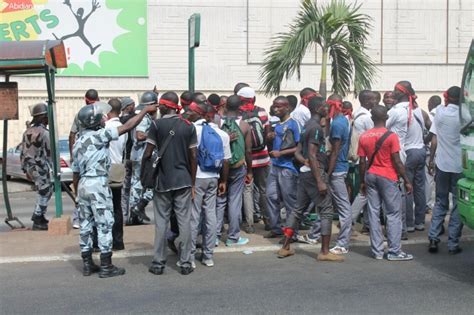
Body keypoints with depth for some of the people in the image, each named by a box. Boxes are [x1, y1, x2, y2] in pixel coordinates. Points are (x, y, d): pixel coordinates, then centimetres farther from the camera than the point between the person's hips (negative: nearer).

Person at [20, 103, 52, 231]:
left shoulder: (27, 132, 9)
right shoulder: (44, 133, -15)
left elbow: (23, 152, 13)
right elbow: (50, 152, -15)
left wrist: (26, 169, 20)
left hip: (30, 167, 8)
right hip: (41, 168, -8)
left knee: (44, 192, 19)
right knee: (44, 193, 1)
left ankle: (39, 217, 21)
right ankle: (38, 222, 2)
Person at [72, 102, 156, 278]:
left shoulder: (78, 141, 13)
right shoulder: (99, 135, -12)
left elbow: (75, 172, 17)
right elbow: (127, 127, -14)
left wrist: (77, 193, 24)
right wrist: (145, 111, -6)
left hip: (83, 185, 8)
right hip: (98, 185, -8)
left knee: (85, 225, 11)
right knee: (105, 225, -2)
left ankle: (87, 264, 17)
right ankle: (106, 267, 2)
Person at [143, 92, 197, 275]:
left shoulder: (157, 125, -6)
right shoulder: (188, 126, 2)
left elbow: (148, 153, -9)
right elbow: (193, 157, 2)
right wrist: (193, 183, 10)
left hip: (163, 180, -2)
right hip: (184, 180, 2)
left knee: (161, 222, 5)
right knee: (184, 221, 5)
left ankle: (158, 263, 10)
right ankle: (185, 263, 8)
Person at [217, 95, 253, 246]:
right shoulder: (244, 125, -5)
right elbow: (248, 151, -2)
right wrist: (249, 171, 7)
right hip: (238, 167, -1)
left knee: (219, 201, 9)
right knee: (235, 202, 5)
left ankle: (215, 235, 12)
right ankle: (233, 237, 10)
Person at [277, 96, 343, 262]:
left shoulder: (307, 126, 16)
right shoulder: (316, 127, -14)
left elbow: (297, 152, 17)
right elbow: (312, 155, -20)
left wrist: (305, 162, 0)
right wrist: (320, 181, -21)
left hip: (304, 173, 10)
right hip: (315, 173, -10)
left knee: (297, 209, 11)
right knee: (326, 211, -3)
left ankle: (285, 248, 14)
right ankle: (325, 252, -1)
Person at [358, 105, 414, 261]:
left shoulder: (363, 137, 3)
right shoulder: (391, 136, -10)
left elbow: (362, 162, 4)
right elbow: (397, 162, -11)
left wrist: (362, 182, 14)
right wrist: (406, 181, -4)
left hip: (370, 176, 5)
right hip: (388, 177, -5)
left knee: (374, 213, 7)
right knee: (394, 214, 1)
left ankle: (377, 251, 9)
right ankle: (394, 251, -1)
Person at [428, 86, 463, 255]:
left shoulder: (440, 112, -1)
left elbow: (434, 139, 1)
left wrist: (431, 159, 10)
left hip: (442, 164, 2)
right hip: (460, 165, -2)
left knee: (440, 202, 13)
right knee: (458, 204, 5)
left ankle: (433, 239, 5)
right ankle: (453, 243, 4)